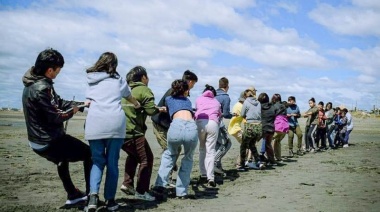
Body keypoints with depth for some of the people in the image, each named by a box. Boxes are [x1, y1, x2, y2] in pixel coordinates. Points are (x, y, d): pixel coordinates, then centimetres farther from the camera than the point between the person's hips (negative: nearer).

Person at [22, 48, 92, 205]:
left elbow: (59, 102, 13)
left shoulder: (33, 84, 5)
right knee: (89, 153, 6)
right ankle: (90, 194, 10)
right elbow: (55, 117, -24)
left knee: (63, 160, 35)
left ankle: (72, 195, 44)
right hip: (49, 142, -10)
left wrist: (82, 104, 11)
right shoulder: (41, 88, -27)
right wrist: (72, 111, -5)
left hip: (39, 140, 10)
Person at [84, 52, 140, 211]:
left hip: (94, 123, 1)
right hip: (115, 122, -1)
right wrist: (137, 104, 59)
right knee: (112, 163, 8)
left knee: (98, 161, 11)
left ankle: (93, 195, -9)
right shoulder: (118, 79, 20)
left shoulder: (92, 80, 22)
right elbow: (129, 97, 37)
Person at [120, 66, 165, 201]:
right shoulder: (144, 90, -4)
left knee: (133, 155, 29)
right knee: (146, 159, 4)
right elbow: (150, 110, -13)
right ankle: (141, 192, 2)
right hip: (133, 132, -8)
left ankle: (127, 184, 25)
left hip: (120, 131, 8)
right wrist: (159, 109, 6)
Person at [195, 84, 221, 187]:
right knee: (210, 150, -3)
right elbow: (220, 115, 23)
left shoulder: (199, 99, 27)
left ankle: (203, 173, 15)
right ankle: (210, 177, -13)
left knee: (202, 148, 17)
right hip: (213, 123, 0)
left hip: (200, 122, 0)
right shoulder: (217, 102, 29)